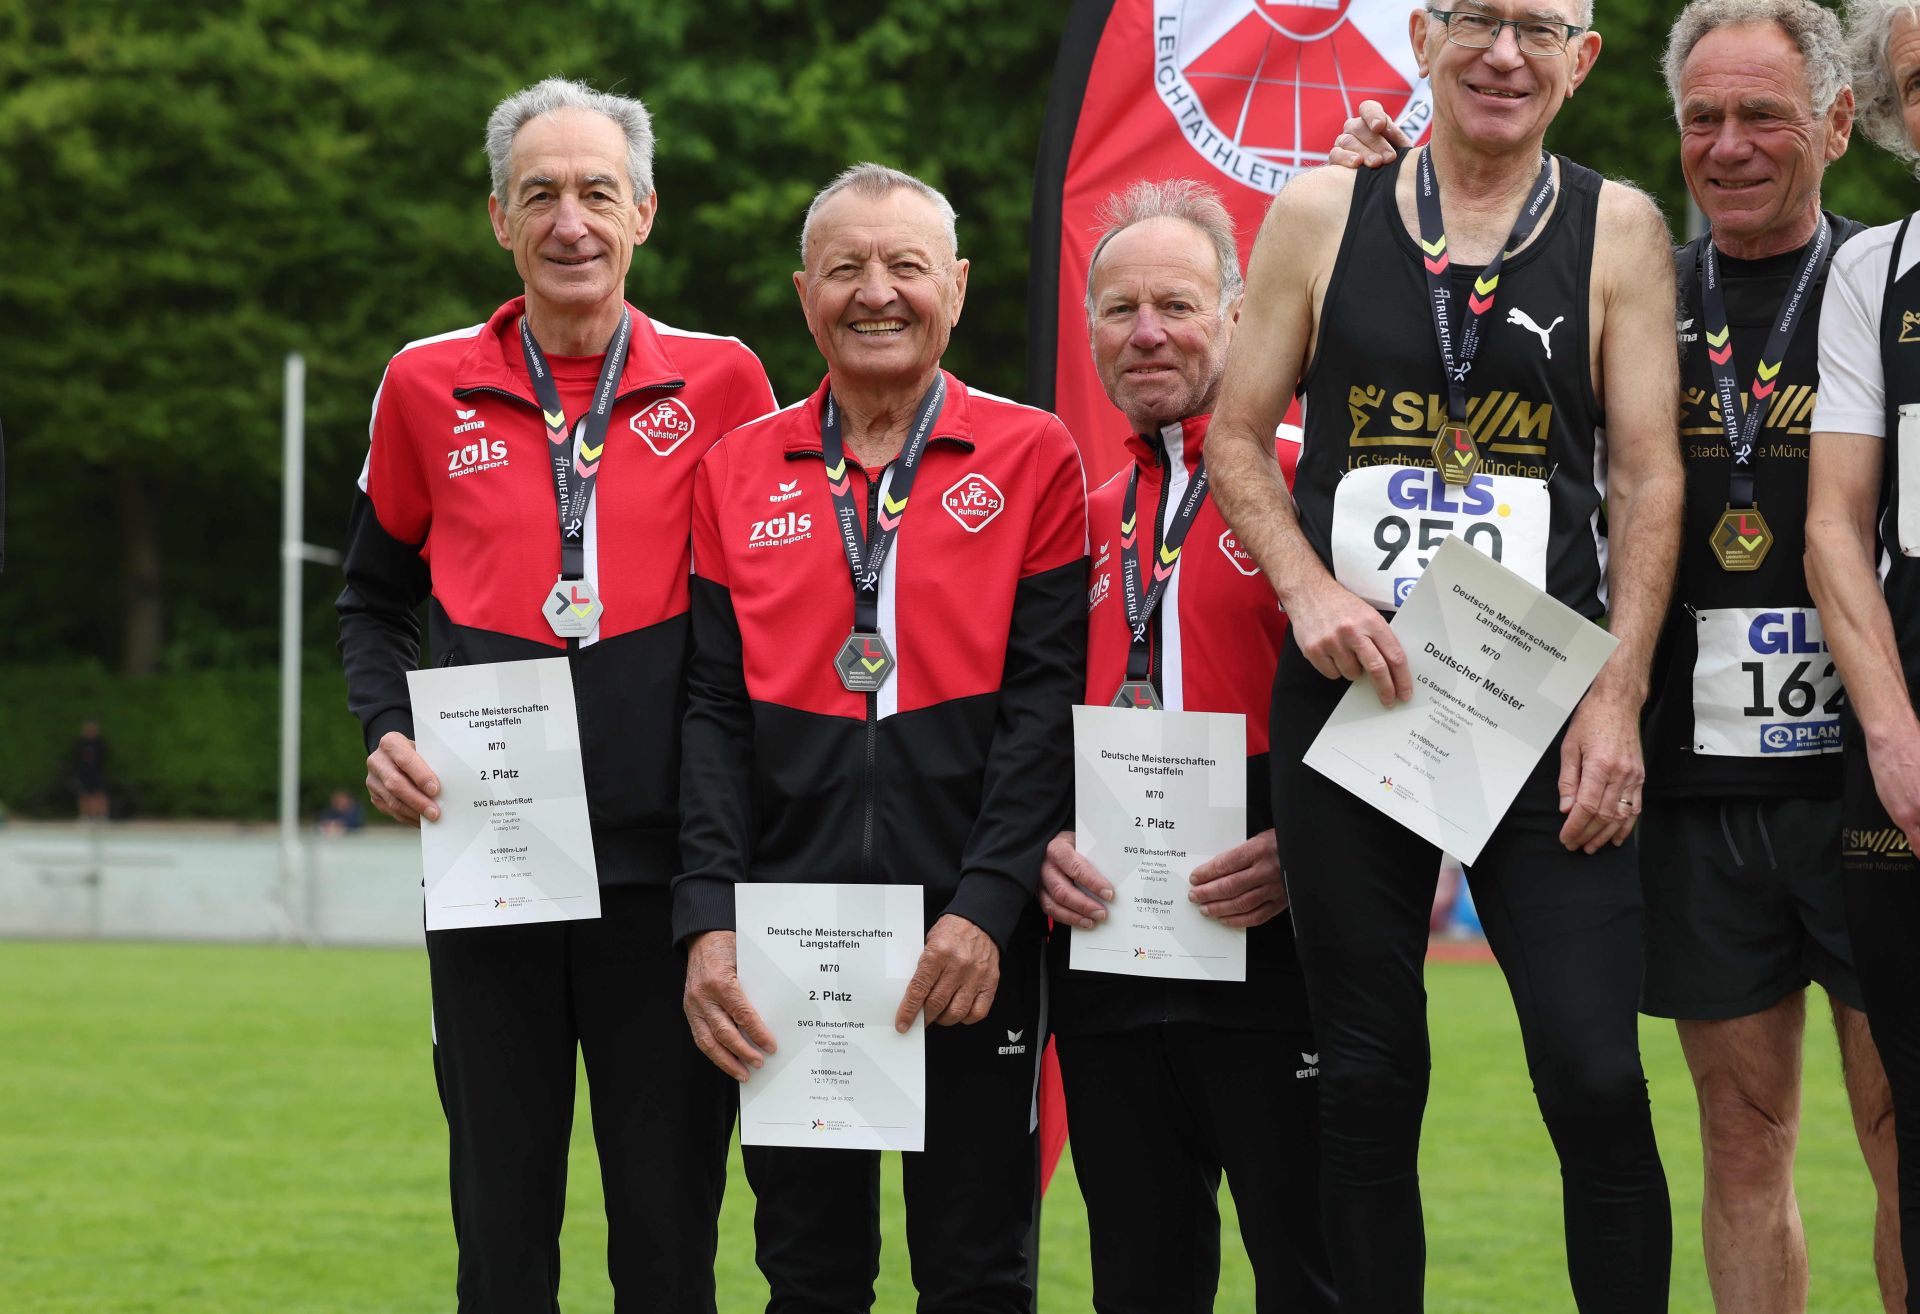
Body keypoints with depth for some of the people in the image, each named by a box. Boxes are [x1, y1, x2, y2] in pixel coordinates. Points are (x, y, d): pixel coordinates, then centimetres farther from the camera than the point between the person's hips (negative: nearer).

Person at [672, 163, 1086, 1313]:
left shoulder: (1032, 459, 3)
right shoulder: (740, 474, 10)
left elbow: (1046, 699, -4)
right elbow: (715, 712, 5)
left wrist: (986, 905, -14)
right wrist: (708, 917, -7)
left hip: (972, 928, -2)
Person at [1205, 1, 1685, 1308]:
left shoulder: (1616, 229, 5)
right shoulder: (1320, 214, 6)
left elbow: (1648, 478, 2)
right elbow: (1237, 439, 10)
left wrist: (1618, 702, -7)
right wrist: (1311, 591, -7)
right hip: (1351, 692, 1)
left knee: (1595, 1078, -11)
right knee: (1368, 1077, 6)